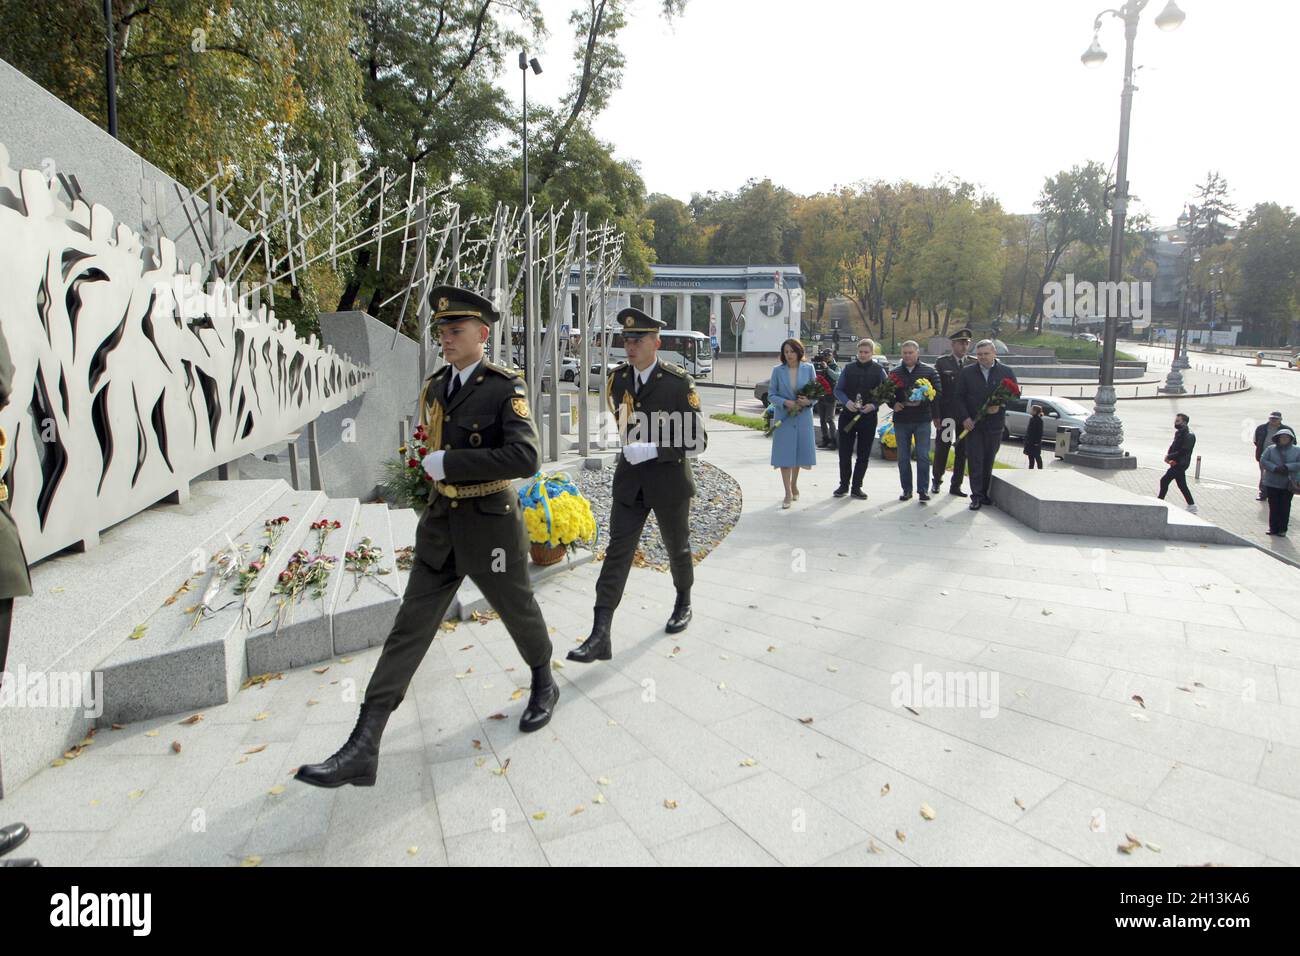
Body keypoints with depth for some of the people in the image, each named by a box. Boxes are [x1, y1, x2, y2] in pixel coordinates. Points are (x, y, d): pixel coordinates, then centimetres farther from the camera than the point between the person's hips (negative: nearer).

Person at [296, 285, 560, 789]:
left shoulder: (506, 388, -13)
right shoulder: (436, 387, 7)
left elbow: (525, 458, -27)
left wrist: (449, 464, -26)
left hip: (491, 527, -5)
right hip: (440, 527, 6)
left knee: (519, 611, 15)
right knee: (409, 629, 0)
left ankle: (544, 684, 44)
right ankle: (362, 749, -1)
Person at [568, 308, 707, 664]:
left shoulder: (679, 383, -15)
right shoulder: (618, 378, 0)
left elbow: (697, 441, -17)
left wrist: (652, 450, -25)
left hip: (669, 478, -3)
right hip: (630, 478, 4)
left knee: (677, 547, 16)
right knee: (617, 551, -3)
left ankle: (683, 603, 44)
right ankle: (600, 636, -5)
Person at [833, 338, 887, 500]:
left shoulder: (879, 371, 2)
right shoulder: (848, 368, 5)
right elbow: (838, 389, 5)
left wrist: (873, 405, -15)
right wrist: (847, 402, -13)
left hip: (868, 416, 0)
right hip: (848, 415, 1)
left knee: (863, 454, 6)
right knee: (845, 452, 3)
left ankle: (856, 487, 16)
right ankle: (844, 485, 17)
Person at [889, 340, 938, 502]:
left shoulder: (929, 372, 2)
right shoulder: (895, 373, 8)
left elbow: (937, 392, -2)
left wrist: (922, 401, -19)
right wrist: (894, 404, -8)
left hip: (922, 420, -2)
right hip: (901, 420, 2)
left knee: (923, 456, -3)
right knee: (903, 457, 6)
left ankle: (923, 489, 6)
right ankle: (907, 489, 15)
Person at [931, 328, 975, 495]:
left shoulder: (974, 363, 6)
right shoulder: (941, 362, 1)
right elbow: (935, 389, -2)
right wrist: (936, 415, -8)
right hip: (946, 413, -2)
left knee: (962, 450, 5)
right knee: (942, 448, 4)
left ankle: (956, 485, 15)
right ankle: (937, 481, 21)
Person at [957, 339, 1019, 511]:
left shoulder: (1006, 372, 4)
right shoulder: (967, 372, 3)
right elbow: (960, 397, 3)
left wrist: (1000, 406, -12)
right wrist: (965, 418, -8)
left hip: (995, 424, 1)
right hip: (973, 424, -1)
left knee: (989, 461, 9)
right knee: (975, 461, -3)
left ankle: (984, 494, 19)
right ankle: (976, 496, 0)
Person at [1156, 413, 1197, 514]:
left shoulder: (1189, 436, -17)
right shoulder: (1178, 433, 11)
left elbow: (1182, 451, -23)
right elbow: (1173, 446, 16)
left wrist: (1169, 457, -19)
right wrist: (1168, 455, -2)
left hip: (1181, 463, -10)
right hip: (1176, 463, 10)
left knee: (1164, 481, -9)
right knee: (1182, 485, 15)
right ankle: (1191, 506, 23)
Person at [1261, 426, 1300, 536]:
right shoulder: (1270, 449, 3)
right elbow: (1263, 460, -5)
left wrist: (1287, 467, -20)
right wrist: (1275, 468, -19)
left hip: (1289, 484, 0)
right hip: (1272, 483, 0)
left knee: (1285, 506, 2)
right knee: (1273, 506, 3)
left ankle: (1282, 529, 9)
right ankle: (1273, 528, 11)